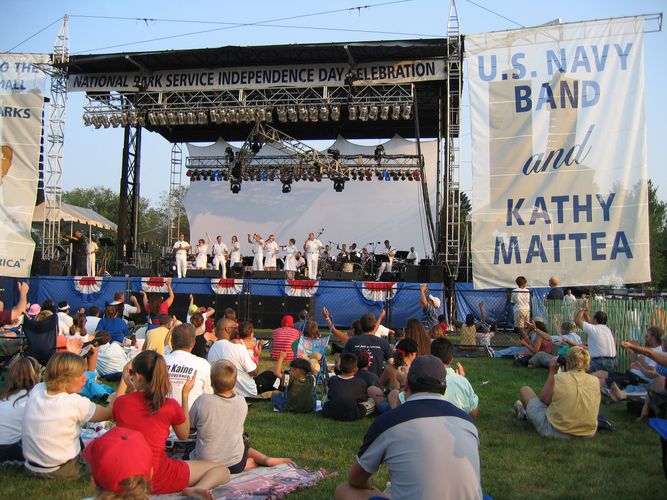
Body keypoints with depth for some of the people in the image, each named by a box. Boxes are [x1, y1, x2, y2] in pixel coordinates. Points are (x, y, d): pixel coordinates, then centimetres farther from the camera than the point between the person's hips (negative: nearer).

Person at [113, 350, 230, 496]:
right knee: (222, 470, 7)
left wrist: (124, 383, 23)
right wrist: (185, 395, 11)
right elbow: (184, 435, 11)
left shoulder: (120, 402, -4)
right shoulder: (171, 406, -10)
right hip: (158, 479, -3)